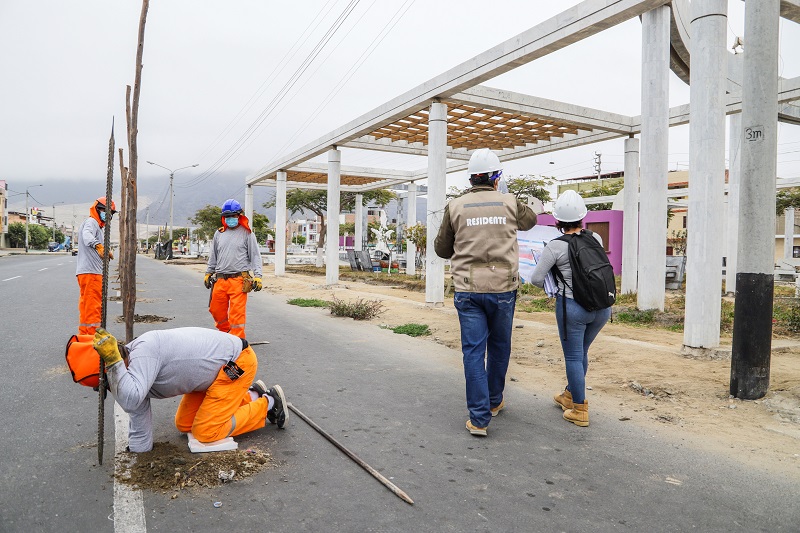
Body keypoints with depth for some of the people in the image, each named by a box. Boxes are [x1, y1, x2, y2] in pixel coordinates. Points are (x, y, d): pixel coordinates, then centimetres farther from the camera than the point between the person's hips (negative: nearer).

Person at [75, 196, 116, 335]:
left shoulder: (97, 226, 26)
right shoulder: (91, 222, -7)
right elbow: (87, 236, -32)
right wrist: (99, 246, -48)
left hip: (91, 272, 11)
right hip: (90, 272, -11)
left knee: (86, 305, 16)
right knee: (93, 306, -11)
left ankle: (84, 335, 25)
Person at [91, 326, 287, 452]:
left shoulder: (143, 348, -26)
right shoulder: (134, 375, 0)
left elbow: (131, 401, -39)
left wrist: (112, 361, -36)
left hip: (236, 362, -10)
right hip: (215, 367, 10)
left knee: (206, 433, -7)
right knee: (184, 424, 15)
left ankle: (268, 403, 8)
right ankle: (249, 396, 24)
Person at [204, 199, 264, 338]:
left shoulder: (247, 233, 1)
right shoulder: (219, 234, 14)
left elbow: (255, 256, -1)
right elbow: (213, 256, 24)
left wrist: (257, 276, -10)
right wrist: (208, 273, 23)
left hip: (239, 279, -5)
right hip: (220, 280, 5)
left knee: (237, 312, -5)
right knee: (216, 309, 13)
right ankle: (225, 331, 36)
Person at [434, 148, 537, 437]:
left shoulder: (455, 206, -1)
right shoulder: (510, 203, 0)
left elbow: (442, 249, 7)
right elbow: (530, 221, 23)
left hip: (467, 290, -1)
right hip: (503, 287, 1)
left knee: (473, 351, 3)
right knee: (499, 347, 18)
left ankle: (479, 418, 3)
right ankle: (494, 402, 35)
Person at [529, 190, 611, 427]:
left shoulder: (555, 246, -12)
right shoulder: (596, 238, 2)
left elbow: (536, 278, -9)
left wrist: (553, 287, 11)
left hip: (572, 306, -5)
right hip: (602, 306, 5)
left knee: (573, 357, 8)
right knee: (581, 353, 22)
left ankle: (580, 410, 16)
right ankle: (569, 396, 40)